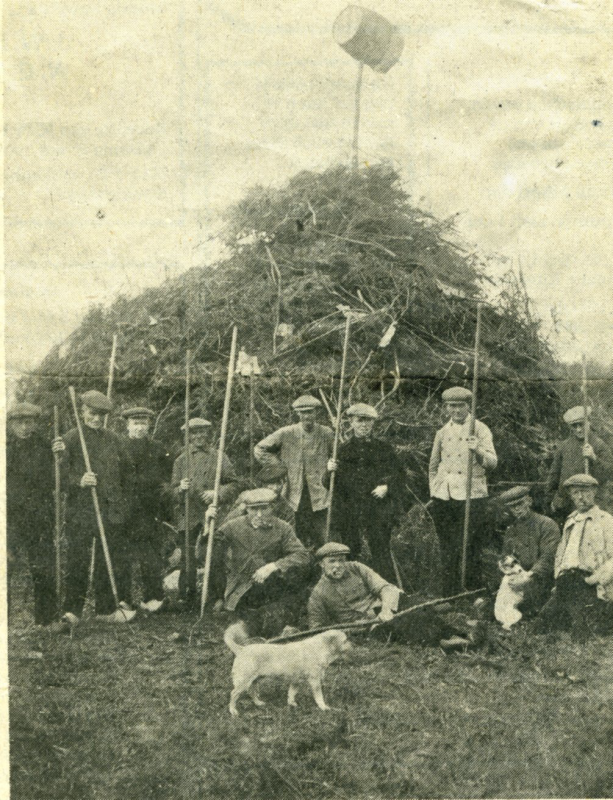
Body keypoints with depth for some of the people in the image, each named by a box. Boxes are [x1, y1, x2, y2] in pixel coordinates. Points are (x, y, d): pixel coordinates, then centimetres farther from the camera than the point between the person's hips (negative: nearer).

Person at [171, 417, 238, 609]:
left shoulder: (219, 457, 9)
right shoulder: (181, 460, 12)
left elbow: (233, 483, 7)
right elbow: (173, 490, 9)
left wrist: (218, 494, -10)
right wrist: (181, 489, -14)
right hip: (188, 515, 1)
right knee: (187, 558, -4)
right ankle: (187, 598, 4)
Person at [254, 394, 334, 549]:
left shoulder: (327, 434, 1)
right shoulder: (286, 434, 0)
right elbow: (259, 449, 9)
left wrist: (331, 466, -2)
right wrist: (278, 465, 3)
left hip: (319, 495, 0)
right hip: (295, 494, 0)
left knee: (321, 541, -1)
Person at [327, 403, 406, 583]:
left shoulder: (384, 448, 8)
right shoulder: (343, 449, 10)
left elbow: (398, 475, 9)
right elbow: (331, 485, 11)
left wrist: (387, 487, -9)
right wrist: (331, 471, -10)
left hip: (377, 509, -2)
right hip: (348, 511, 2)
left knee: (380, 550, -7)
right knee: (349, 553, 4)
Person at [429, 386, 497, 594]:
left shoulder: (480, 429, 1)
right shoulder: (443, 432, 15)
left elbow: (492, 462, -11)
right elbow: (433, 466, 24)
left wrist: (478, 451, -30)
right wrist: (433, 492, 15)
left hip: (471, 496, -4)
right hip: (443, 497, 4)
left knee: (470, 548, -4)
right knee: (447, 549, 9)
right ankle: (450, 594, 18)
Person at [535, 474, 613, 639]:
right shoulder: (570, 522, 24)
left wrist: (593, 580, -17)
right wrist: (558, 578, 11)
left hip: (587, 587, -7)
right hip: (564, 586, 7)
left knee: (582, 635, -16)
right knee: (541, 627, -3)